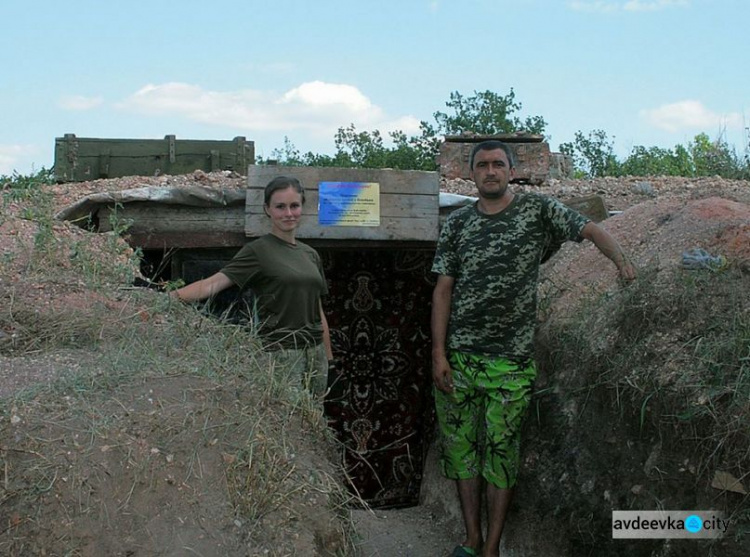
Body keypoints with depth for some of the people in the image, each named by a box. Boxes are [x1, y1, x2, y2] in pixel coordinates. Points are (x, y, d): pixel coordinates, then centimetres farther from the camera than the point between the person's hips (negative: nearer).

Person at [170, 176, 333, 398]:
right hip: (281, 353, -6)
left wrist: (328, 357, 15)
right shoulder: (258, 251, -5)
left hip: (315, 352, 6)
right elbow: (215, 282, -15)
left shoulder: (311, 254, 13)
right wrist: (174, 296, -31)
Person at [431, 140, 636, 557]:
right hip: (458, 357, 2)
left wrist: (621, 262, -19)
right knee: (462, 447, 8)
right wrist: (438, 354, -2)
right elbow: (443, 290, 5)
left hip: (510, 361, -2)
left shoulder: (537, 209, 3)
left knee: (501, 452, 3)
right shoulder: (458, 223, 6)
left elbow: (592, 231, 2)